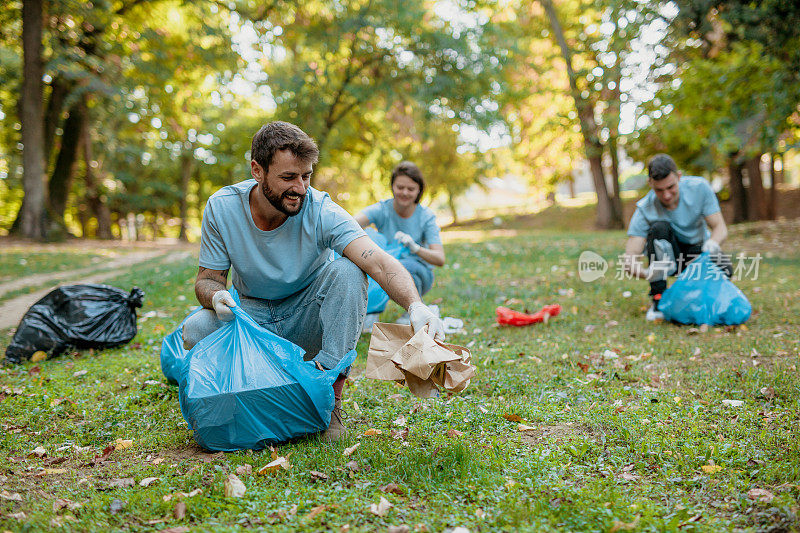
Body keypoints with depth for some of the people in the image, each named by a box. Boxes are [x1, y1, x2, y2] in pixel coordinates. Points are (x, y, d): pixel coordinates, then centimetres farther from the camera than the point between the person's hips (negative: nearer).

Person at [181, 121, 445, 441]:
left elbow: (378, 262, -37)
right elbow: (207, 278, -5)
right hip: (254, 316, 1)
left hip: (307, 318, -1)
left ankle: (329, 394, -19)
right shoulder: (221, 208, -16)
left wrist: (415, 305, -56)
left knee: (346, 271, -30)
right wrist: (215, 295, -32)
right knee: (196, 331, -28)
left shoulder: (320, 211, -23)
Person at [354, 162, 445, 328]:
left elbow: (440, 259, -20)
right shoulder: (382, 209, -11)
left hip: (418, 273, -1)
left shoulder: (426, 216, -11)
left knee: (404, 266, -36)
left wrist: (415, 248, -40)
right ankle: (372, 310, -5)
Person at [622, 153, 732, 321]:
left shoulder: (699, 187, -19)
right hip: (669, 256, -1)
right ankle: (658, 300, -26)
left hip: (699, 249, 1)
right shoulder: (645, 209, -24)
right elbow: (629, 260, -29)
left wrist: (713, 243, -43)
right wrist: (648, 273, -52)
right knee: (659, 227, -33)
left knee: (723, 267, -32)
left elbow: (720, 227, -18)